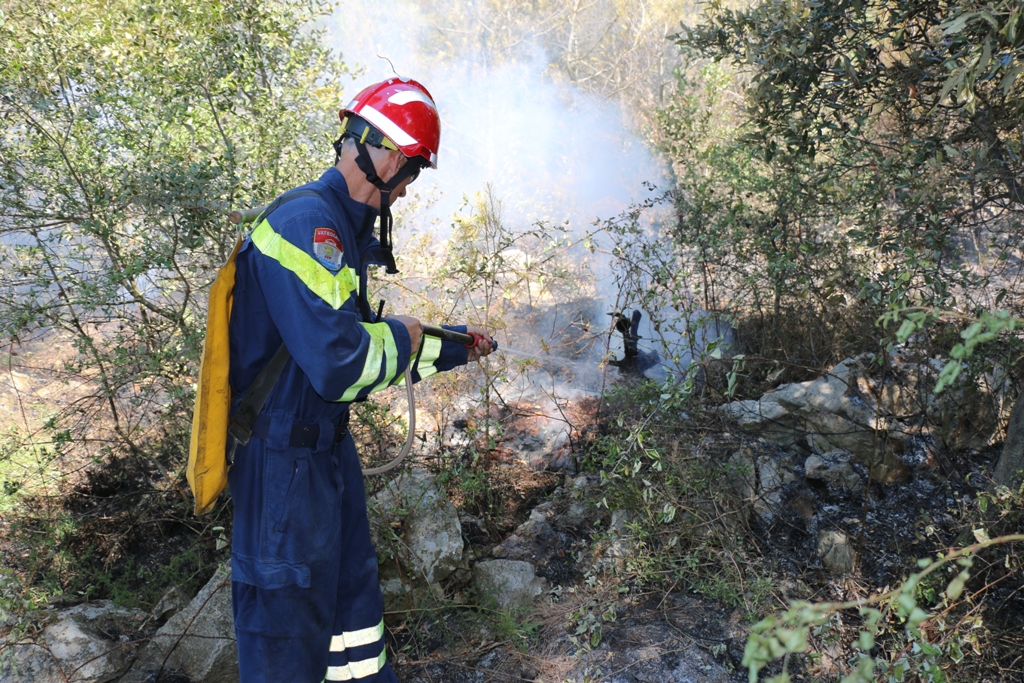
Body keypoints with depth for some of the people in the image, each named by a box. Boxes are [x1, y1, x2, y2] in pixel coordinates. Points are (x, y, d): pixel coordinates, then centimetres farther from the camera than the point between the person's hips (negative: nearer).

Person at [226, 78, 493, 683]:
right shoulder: (305, 223, -23)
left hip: (329, 446, 10)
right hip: (284, 460, -10)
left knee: (355, 588, 23)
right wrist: (402, 337, -12)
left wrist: (453, 347, 24)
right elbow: (340, 364, -32)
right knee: (289, 625, 6)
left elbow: (362, 343, 21)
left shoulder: (346, 230, 10)